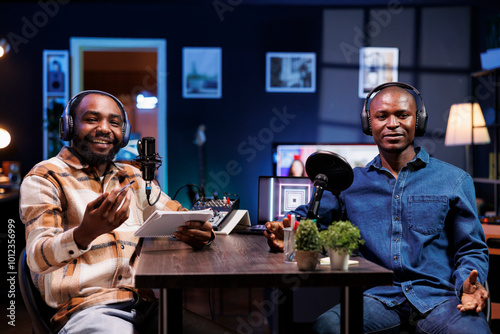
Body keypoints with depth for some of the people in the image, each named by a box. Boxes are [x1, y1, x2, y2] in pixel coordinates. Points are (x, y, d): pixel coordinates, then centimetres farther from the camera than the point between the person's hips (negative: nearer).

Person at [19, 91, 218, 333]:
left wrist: (201, 232, -4)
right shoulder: (44, 178, 3)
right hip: (87, 308, -5)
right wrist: (86, 233, -28)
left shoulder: (131, 178, 21)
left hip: (145, 302, 6)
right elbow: (38, 257, -7)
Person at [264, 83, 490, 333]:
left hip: (438, 296, 0)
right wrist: (288, 232, -3)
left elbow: (472, 250, 14)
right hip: (377, 296, 0)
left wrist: (468, 284, -9)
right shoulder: (350, 182, 17)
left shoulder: (455, 180, 13)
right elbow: (307, 216, 21)